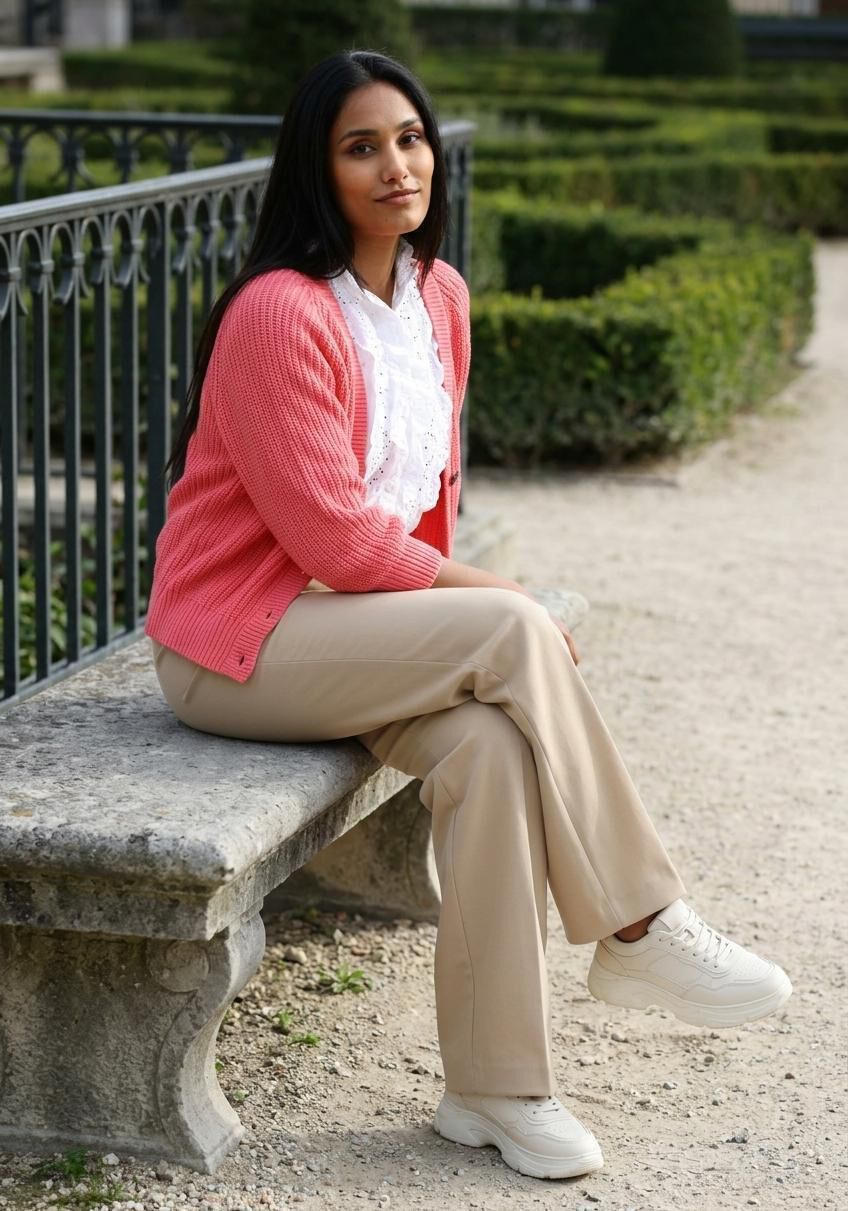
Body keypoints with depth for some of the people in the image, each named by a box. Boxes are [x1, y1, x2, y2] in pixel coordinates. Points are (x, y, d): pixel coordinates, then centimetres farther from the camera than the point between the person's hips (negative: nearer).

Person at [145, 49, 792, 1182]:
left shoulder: (438, 297, 8)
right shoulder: (280, 316, -18)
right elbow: (333, 537, -19)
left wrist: (447, 607, 2)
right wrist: (484, 598, -11)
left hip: (361, 618, 7)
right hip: (237, 640, -6)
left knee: (489, 740, -26)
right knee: (516, 633, -28)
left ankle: (494, 1086, -22)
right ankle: (637, 929, -15)